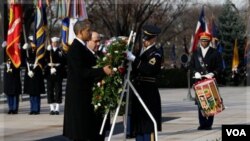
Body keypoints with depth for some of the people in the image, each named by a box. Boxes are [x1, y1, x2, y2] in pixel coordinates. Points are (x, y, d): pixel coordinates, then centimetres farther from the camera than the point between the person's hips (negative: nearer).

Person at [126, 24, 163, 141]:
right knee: (137, 122, 9)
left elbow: (149, 69, -24)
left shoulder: (156, 52, -8)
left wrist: (133, 59, -26)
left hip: (149, 93, -8)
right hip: (137, 90, 8)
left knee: (148, 123, -8)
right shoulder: (142, 50, 17)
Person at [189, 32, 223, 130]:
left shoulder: (215, 53, 4)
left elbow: (220, 67, 2)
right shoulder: (195, 53, 12)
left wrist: (212, 74, -14)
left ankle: (209, 124, 3)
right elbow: (191, 66, 12)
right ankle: (202, 123, 3)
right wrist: (196, 73, -7)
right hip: (199, 81, 2)